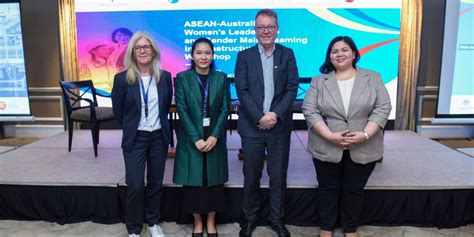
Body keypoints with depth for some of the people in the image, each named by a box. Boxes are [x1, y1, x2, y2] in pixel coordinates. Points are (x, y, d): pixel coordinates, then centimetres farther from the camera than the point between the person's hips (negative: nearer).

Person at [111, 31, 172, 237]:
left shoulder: (165, 77, -2)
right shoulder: (122, 79, -9)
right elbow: (118, 111, 1)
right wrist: (132, 128, 10)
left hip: (159, 137, 3)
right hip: (135, 138, -2)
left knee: (156, 183, 13)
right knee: (135, 185, 0)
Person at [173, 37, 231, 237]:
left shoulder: (221, 78, 4)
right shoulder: (182, 78, -1)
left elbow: (225, 108, -1)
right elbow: (182, 110, -7)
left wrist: (214, 136, -13)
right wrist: (196, 138, -15)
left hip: (214, 139, 2)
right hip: (191, 140, -1)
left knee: (214, 181, 8)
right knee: (194, 181, 6)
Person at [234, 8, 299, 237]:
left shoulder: (287, 54, 5)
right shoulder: (244, 56, 3)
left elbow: (292, 88, -2)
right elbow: (242, 91, -5)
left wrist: (276, 114, -14)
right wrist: (259, 117, -15)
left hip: (280, 126, 1)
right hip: (252, 126, 0)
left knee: (278, 176, 9)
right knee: (251, 176, 9)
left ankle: (277, 218, 28)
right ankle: (249, 218, 28)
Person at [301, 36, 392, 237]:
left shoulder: (373, 79, 2)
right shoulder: (319, 81, 1)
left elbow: (383, 108, -5)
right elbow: (309, 110, -7)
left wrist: (365, 135, -18)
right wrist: (330, 136, -18)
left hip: (363, 150, 1)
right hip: (326, 148, 0)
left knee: (354, 190, 13)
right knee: (328, 189, 12)